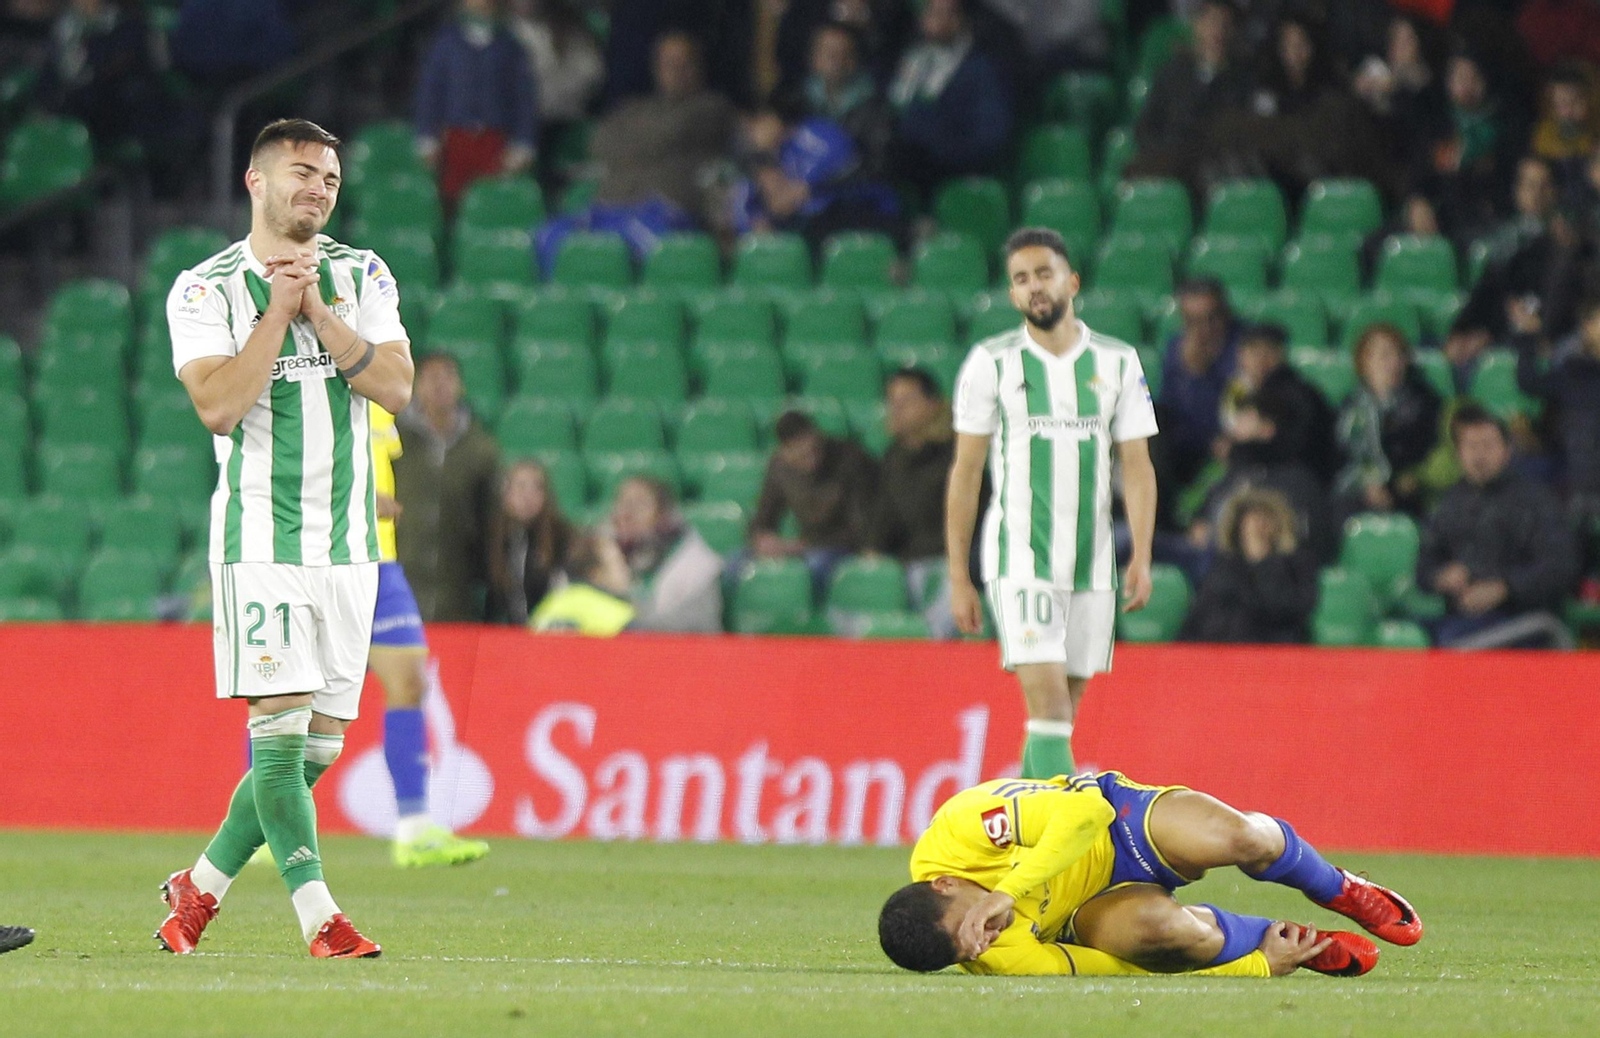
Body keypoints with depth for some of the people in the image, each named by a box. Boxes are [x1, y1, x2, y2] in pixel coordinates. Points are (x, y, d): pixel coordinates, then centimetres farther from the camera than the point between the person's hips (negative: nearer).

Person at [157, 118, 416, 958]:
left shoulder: (362, 276, 9)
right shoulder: (205, 290, -2)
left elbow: (397, 389, -4)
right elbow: (219, 407, -14)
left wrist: (319, 310, -11)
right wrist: (280, 310, -14)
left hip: (349, 541, 4)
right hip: (260, 535, -4)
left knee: (319, 746, 4)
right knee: (279, 725, -13)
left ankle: (199, 888, 18)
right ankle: (319, 917, -15)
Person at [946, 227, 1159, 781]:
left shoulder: (1117, 363, 7)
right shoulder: (992, 363, 2)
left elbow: (1136, 465, 6)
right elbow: (966, 472, 4)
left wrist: (1141, 557, -7)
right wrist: (957, 577, 1)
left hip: (1093, 564, 3)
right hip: (1020, 562, -3)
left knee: (1063, 713, 7)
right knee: (1047, 701, -16)